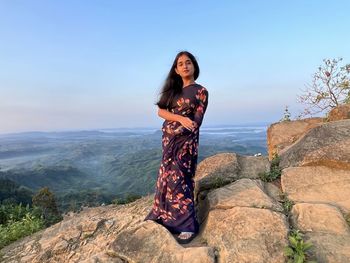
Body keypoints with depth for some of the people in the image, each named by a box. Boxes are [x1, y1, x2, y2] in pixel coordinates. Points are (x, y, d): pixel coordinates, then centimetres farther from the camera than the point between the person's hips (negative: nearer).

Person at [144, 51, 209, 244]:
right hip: (168, 139, 5)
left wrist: (175, 131, -16)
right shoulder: (172, 88, 13)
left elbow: (196, 121, -8)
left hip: (185, 140, -5)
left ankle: (189, 225, 8)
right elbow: (161, 111, 2)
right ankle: (170, 219, 25)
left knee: (178, 180, -7)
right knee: (168, 178, 9)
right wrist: (180, 118, -15)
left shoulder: (201, 91, -1)